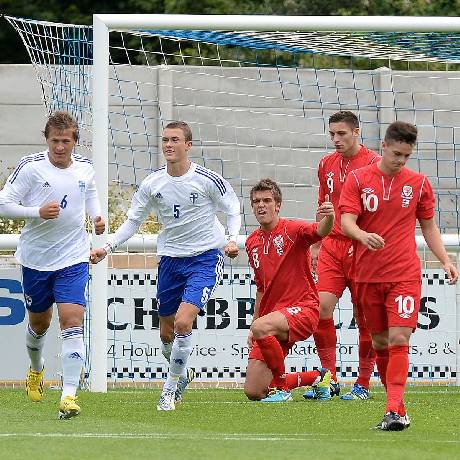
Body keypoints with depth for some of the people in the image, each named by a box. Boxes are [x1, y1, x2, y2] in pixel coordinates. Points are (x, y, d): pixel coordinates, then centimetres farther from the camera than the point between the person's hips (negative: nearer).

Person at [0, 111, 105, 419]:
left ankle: (69, 395, -19)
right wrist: (38, 212, -24)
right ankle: (37, 369, 49)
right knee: (39, 322, 16)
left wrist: (97, 216, 4)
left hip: (74, 258, 1)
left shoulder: (85, 168, 0)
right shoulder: (31, 167, -12)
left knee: (72, 322, -15)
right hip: (36, 258, -1)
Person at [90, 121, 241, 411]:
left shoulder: (207, 179, -12)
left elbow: (233, 209, 0)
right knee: (166, 332, 9)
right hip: (170, 258, 5)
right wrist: (107, 248, -2)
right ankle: (182, 374, 39)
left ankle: (171, 389, -6)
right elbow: (133, 221, 8)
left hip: (205, 258, -5)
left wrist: (232, 239, -17)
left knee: (183, 322, -20)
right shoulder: (153, 184, -2)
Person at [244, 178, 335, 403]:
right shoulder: (252, 243, 14)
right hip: (271, 316, 7)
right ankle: (317, 377, 22)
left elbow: (319, 231, -30)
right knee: (253, 392, -2)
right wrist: (253, 327, 19)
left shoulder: (293, 229, -6)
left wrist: (328, 217, -53)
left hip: (302, 309, -7)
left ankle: (281, 386, -15)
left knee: (262, 327, -39)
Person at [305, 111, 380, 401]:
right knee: (322, 306, -11)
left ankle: (363, 385, 10)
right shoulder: (327, 164, 12)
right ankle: (330, 380, -2)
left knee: (364, 317, 1)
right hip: (333, 245, 5)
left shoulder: (373, 163, -5)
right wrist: (316, 245, 21)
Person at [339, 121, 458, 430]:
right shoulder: (359, 180, 1)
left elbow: (429, 226, 15)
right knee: (380, 341, 7)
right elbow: (346, 221, -7)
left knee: (399, 339, -14)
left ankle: (394, 410, -21)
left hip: (405, 275, -1)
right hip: (368, 275, 1)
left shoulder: (418, 183, 6)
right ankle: (397, 405, 18)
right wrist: (362, 235, -29)